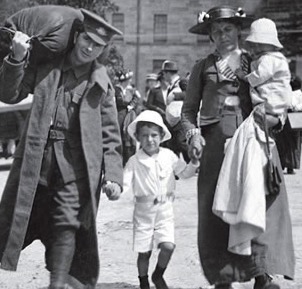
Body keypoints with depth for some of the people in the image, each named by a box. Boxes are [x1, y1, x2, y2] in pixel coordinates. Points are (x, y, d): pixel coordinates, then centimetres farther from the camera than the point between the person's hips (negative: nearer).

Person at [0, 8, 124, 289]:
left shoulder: (101, 83, 6)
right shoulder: (46, 66, 9)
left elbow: (110, 135, 6)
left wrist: (113, 176, -4)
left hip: (76, 164, -1)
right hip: (35, 158, 1)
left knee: (68, 224, -9)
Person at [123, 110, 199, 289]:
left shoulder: (168, 156, 1)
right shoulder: (134, 161, -6)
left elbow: (184, 173, 11)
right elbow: (125, 184, -8)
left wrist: (194, 163, -6)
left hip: (164, 209, 1)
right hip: (143, 210, -1)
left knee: (168, 245, -14)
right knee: (144, 251, 4)